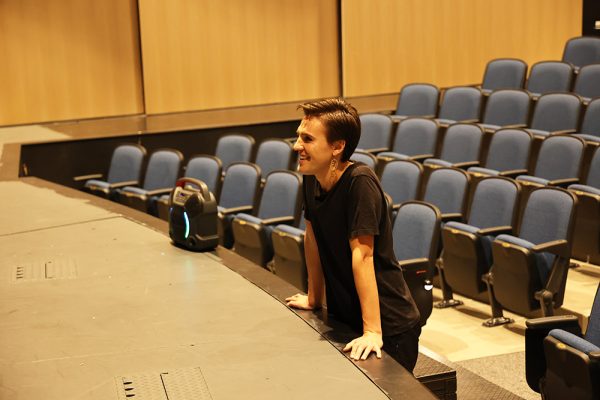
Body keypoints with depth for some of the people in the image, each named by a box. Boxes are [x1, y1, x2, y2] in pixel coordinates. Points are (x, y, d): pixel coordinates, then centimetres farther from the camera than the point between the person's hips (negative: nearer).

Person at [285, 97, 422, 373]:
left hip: (390, 327, -7)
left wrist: (373, 332, -27)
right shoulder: (311, 178, -2)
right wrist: (314, 298, 17)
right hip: (343, 319, 7)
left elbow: (361, 256, -28)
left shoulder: (360, 182, -24)